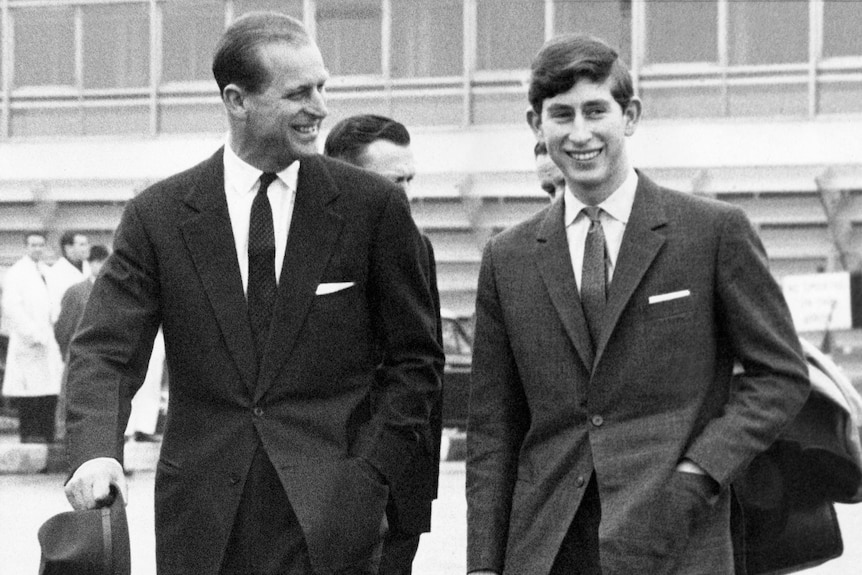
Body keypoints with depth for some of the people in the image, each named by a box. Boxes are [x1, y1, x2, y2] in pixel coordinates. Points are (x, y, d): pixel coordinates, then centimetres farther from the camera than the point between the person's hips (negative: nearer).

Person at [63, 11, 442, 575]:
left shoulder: (372, 206, 2)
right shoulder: (158, 215, 3)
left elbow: (414, 358, 7)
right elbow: (106, 349, -2)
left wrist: (372, 470, -4)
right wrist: (96, 453, -20)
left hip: (330, 514, -1)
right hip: (202, 521, 1)